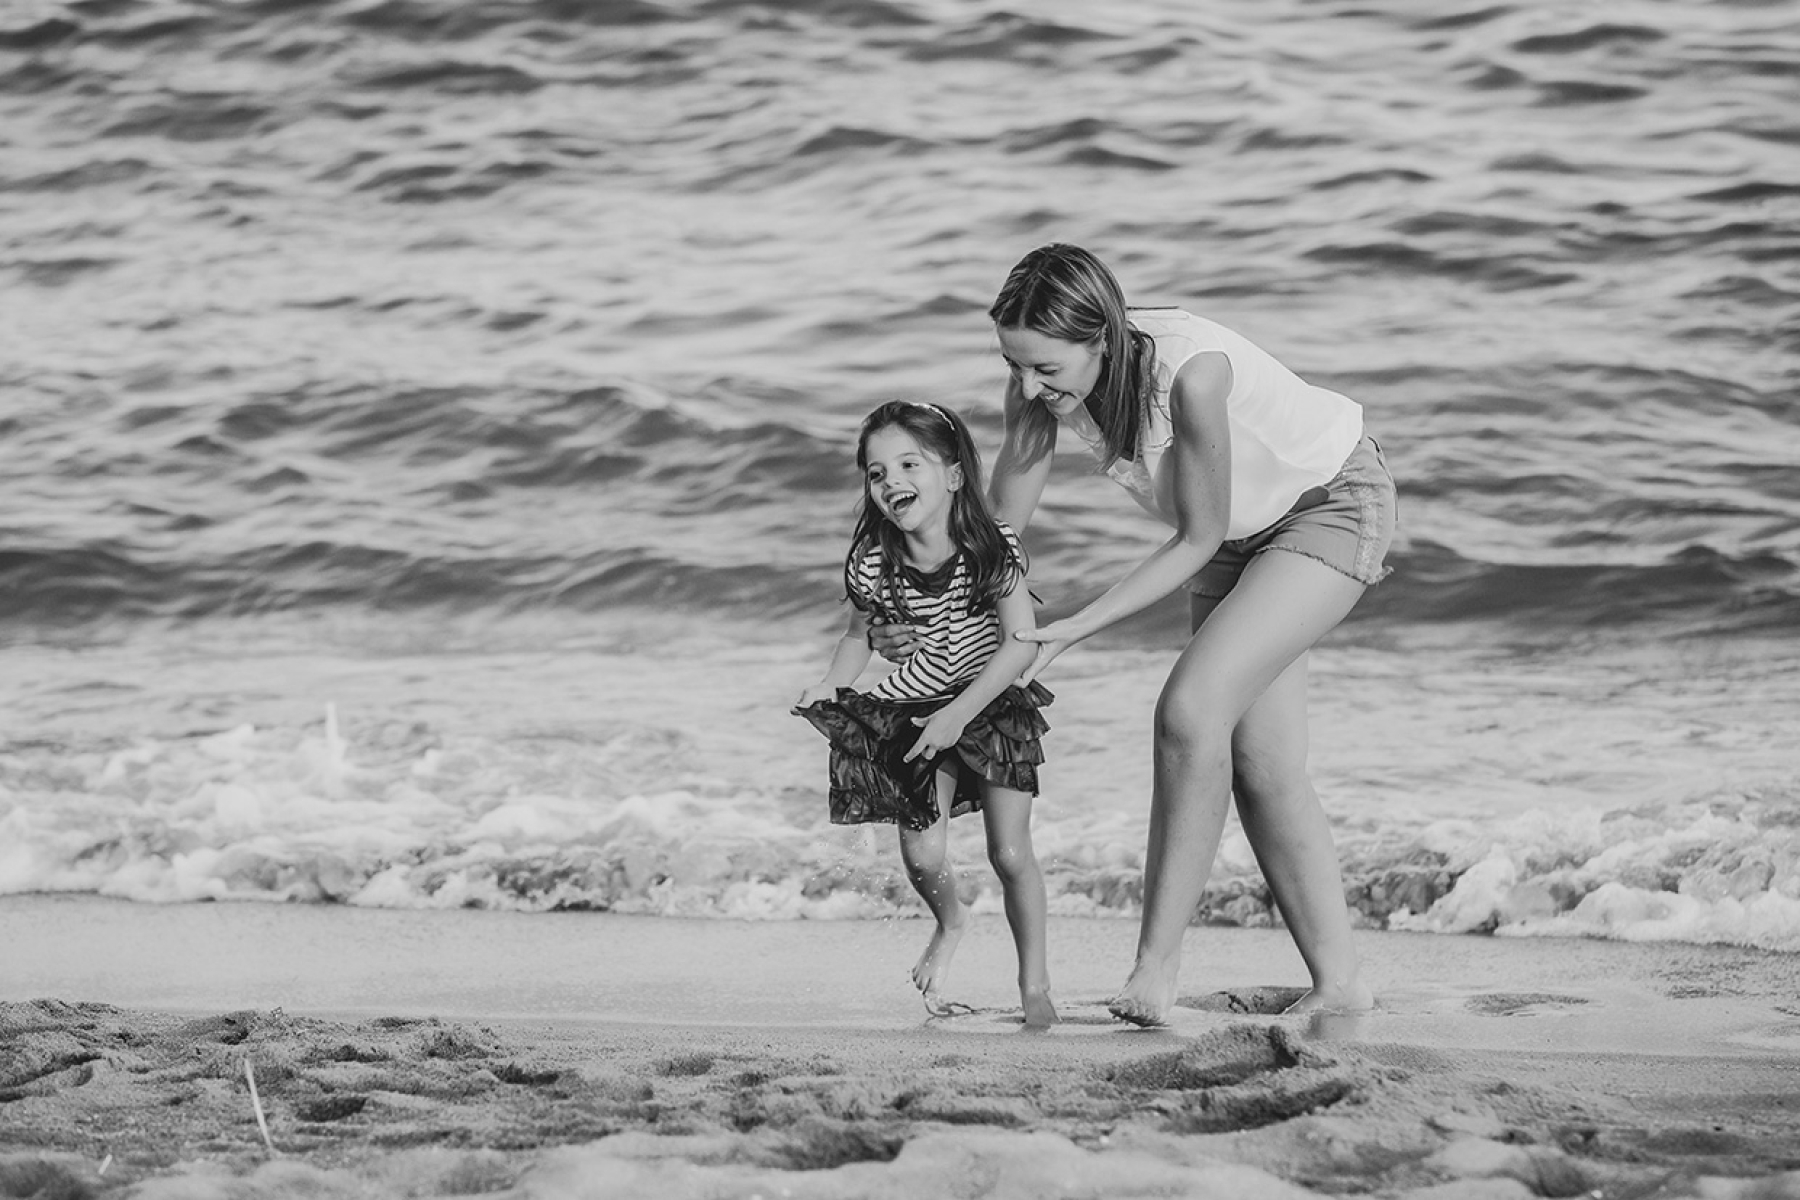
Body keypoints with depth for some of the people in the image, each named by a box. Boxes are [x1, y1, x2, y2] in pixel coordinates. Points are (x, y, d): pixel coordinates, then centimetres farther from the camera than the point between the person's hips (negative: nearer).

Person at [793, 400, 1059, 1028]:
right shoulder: (872, 564, -13)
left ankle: (1034, 981, 13)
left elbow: (1021, 643, -21)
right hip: (915, 710, 2)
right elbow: (860, 634, 5)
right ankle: (950, 922, 27)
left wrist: (959, 714, -27)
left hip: (992, 701, -2)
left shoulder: (992, 550, -20)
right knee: (922, 853, -9)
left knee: (1010, 852, -8)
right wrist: (828, 687, -14)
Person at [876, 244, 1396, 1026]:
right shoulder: (1041, 384, -19)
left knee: (1191, 709, -22)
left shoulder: (1191, 374, -38)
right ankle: (1338, 982, 13)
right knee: (1258, 767, 3)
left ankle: (1155, 968, -18)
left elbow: (1197, 538, -26)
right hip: (1240, 533, 7)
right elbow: (1001, 528, -9)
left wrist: (1076, 630, -30)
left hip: (1334, 505, -7)